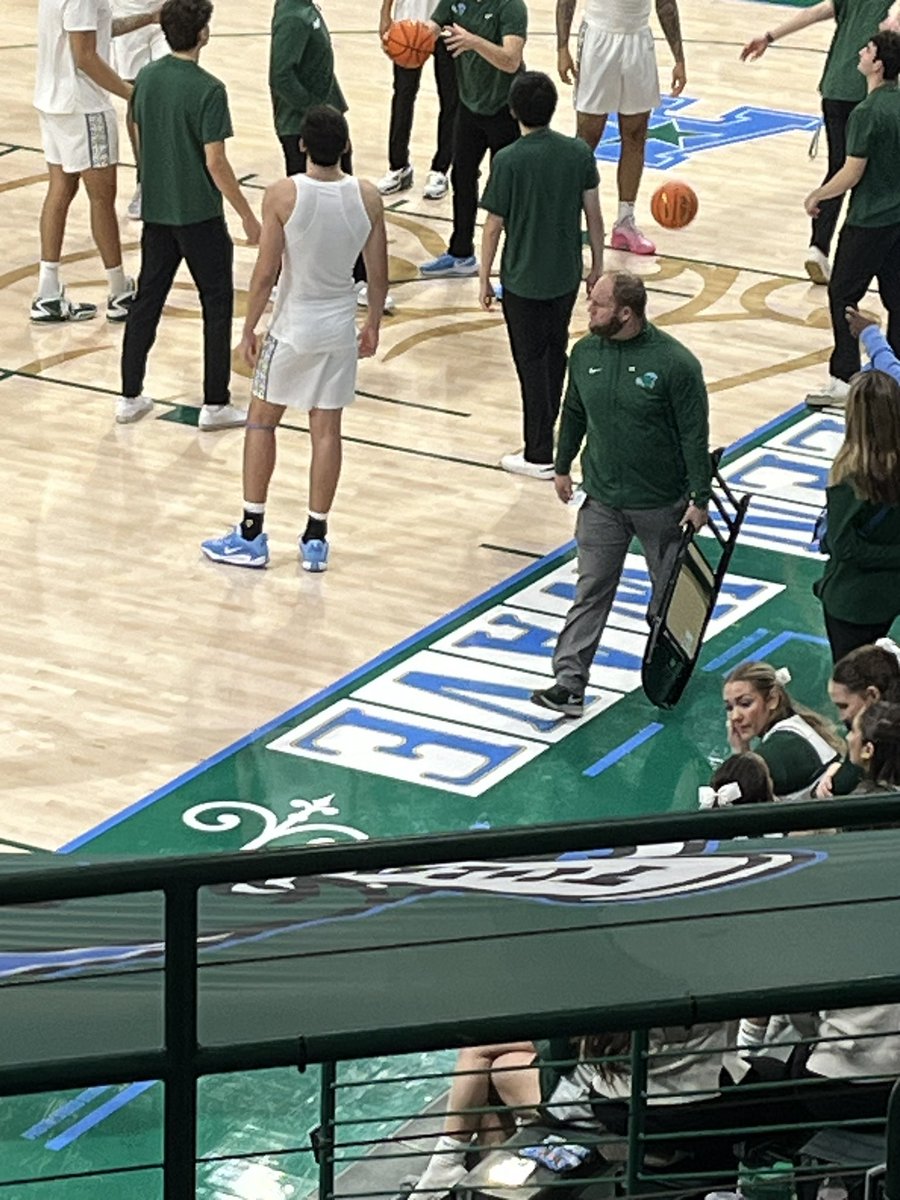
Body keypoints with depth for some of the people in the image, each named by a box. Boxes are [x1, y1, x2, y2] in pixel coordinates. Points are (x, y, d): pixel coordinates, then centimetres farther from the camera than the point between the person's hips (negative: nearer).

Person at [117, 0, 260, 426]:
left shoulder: (146, 78, 1)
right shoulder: (208, 90, -19)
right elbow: (215, 162, -19)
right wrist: (248, 216, -10)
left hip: (156, 211, 6)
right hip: (200, 215, -6)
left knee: (147, 300, 14)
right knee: (217, 304, 6)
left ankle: (130, 397, 17)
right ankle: (215, 404, 8)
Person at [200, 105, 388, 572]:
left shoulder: (283, 195, -17)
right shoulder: (367, 198, -7)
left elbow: (266, 272, -14)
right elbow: (378, 273, 1)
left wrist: (249, 328, -2)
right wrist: (373, 323, 17)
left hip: (292, 327, -3)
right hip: (340, 327, 3)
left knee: (261, 422, 12)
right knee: (326, 430, 10)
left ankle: (251, 536, 14)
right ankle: (315, 538, 15)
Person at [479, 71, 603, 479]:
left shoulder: (508, 161, -18)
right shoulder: (579, 153, -7)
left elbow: (493, 226, -12)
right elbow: (593, 214, 0)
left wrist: (484, 278, 0)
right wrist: (597, 264, 13)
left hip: (523, 280, -4)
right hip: (566, 276, 4)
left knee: (532, 363, 5)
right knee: (555, 353, 22)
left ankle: (539, 456, 8)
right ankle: (546, 430, 37)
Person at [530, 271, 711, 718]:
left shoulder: (675, 363, -19)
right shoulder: (585, 353, -4)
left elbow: (695, 435, -14)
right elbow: (573, 413, 12)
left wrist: (700, 498, -12)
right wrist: (562, 466, 18)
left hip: (661, 503, -3)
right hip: (602, 500, 3)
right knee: (591, 592, 1)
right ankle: (570, 683, -2)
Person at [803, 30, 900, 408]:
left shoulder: (866, 113, -20)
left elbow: (852, 173, -18)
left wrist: (817, 196, -4)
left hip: (869, 221, -7)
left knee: (842, 295, 3)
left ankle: (843, 380, 2)